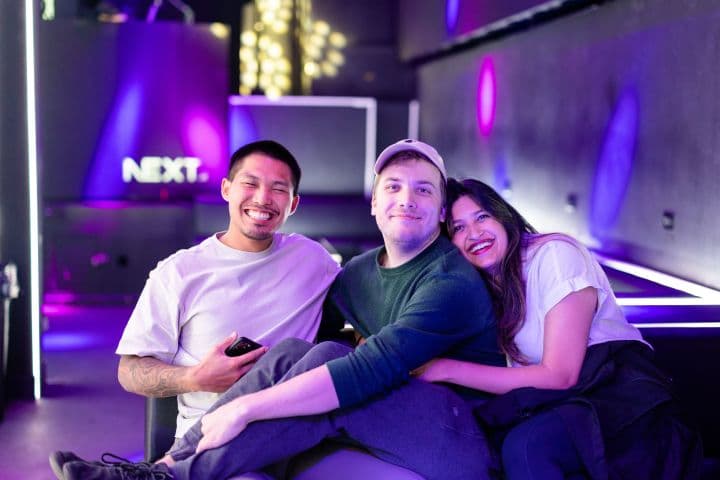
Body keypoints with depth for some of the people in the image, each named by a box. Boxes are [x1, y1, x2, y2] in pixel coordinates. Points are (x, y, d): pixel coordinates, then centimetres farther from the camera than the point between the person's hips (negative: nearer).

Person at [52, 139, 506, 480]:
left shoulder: (455, 282, -17)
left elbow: (374, 369, -28)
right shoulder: (358, 274, 9)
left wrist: (246, 407, -28)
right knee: (291, 352, -12)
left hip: (477, 442, -7)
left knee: (328, 362, -27)